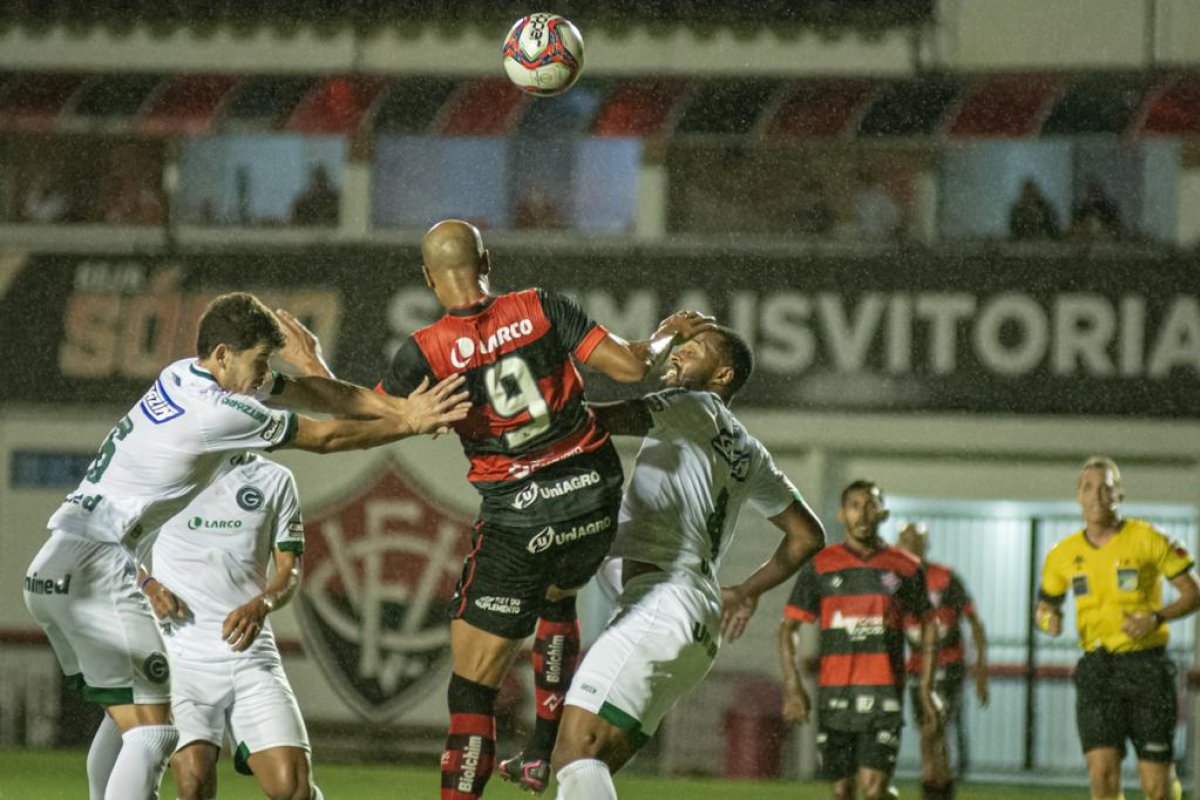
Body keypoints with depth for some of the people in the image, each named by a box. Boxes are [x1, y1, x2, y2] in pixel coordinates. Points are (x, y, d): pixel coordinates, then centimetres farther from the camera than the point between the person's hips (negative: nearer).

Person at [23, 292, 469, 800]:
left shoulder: (183, 377, 12)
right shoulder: (218, 413, -15)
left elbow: (312, 393, 14)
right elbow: (324, 438, -4)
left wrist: (402, 409, 9)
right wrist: (409, 424, 5)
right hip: (99, 576, -10)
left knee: (124, 718, 18)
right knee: (153, 733, -11)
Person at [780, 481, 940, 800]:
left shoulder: (905, 568, 6)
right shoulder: (820, 566, 5)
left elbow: (928, 627, 15)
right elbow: (788, 628, 6)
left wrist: (926, 691, 8)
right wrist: (792, 687, -5)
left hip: (885, 694, -1)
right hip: (834, 695, 1)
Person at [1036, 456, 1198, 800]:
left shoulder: (1148, 540, -4)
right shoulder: (1064, 554, 6)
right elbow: (1046, 605, 19)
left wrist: (1157, 617, -18)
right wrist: (1048, 619, -6)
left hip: (1148, 668, -2)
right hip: (1098, 669, 2)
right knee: (1102, 772, -15)